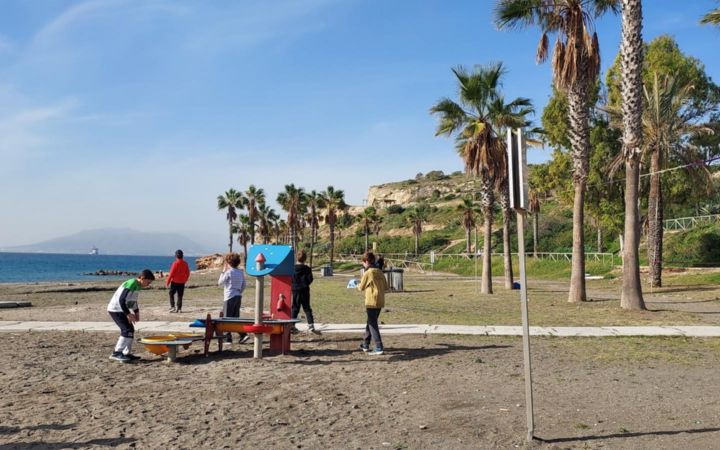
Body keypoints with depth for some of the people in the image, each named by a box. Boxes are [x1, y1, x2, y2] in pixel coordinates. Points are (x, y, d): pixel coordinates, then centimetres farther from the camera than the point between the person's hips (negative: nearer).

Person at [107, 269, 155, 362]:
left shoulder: (138, 285, 8)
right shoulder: (131, 284, -22)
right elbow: (121, 300, -25)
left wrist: (136, 312, 11)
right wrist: (128, 314, -22)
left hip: (121, 310, 10)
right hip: (115, 309, -10)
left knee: (130, 330, 9)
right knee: (127, 330, -15)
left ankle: (127, 353, 13)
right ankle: (116, 353, -10)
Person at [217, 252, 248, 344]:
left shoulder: (228, 272, -12)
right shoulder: (240, 272, 9)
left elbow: (219, 283, -3)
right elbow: (243, 286, 13)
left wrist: (223, 272, 3)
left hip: (229, 297, -7)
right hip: (238, 297, 7)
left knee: (227, 318, 2)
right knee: (236, 318, 14)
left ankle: (228, 338, 3)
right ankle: (243, 335, 2)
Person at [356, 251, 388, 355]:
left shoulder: (367, 273, -13)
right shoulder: (380, 272, 7)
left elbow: (361, 288, -2)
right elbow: (386, 287, 9)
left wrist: (358, 284, 20)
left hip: (371, 302, -7)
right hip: (380, 301, 7)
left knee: (373, 325, -2)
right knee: (371, 322, 19)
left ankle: (379, 348, -7)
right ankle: (365, 344, 29)